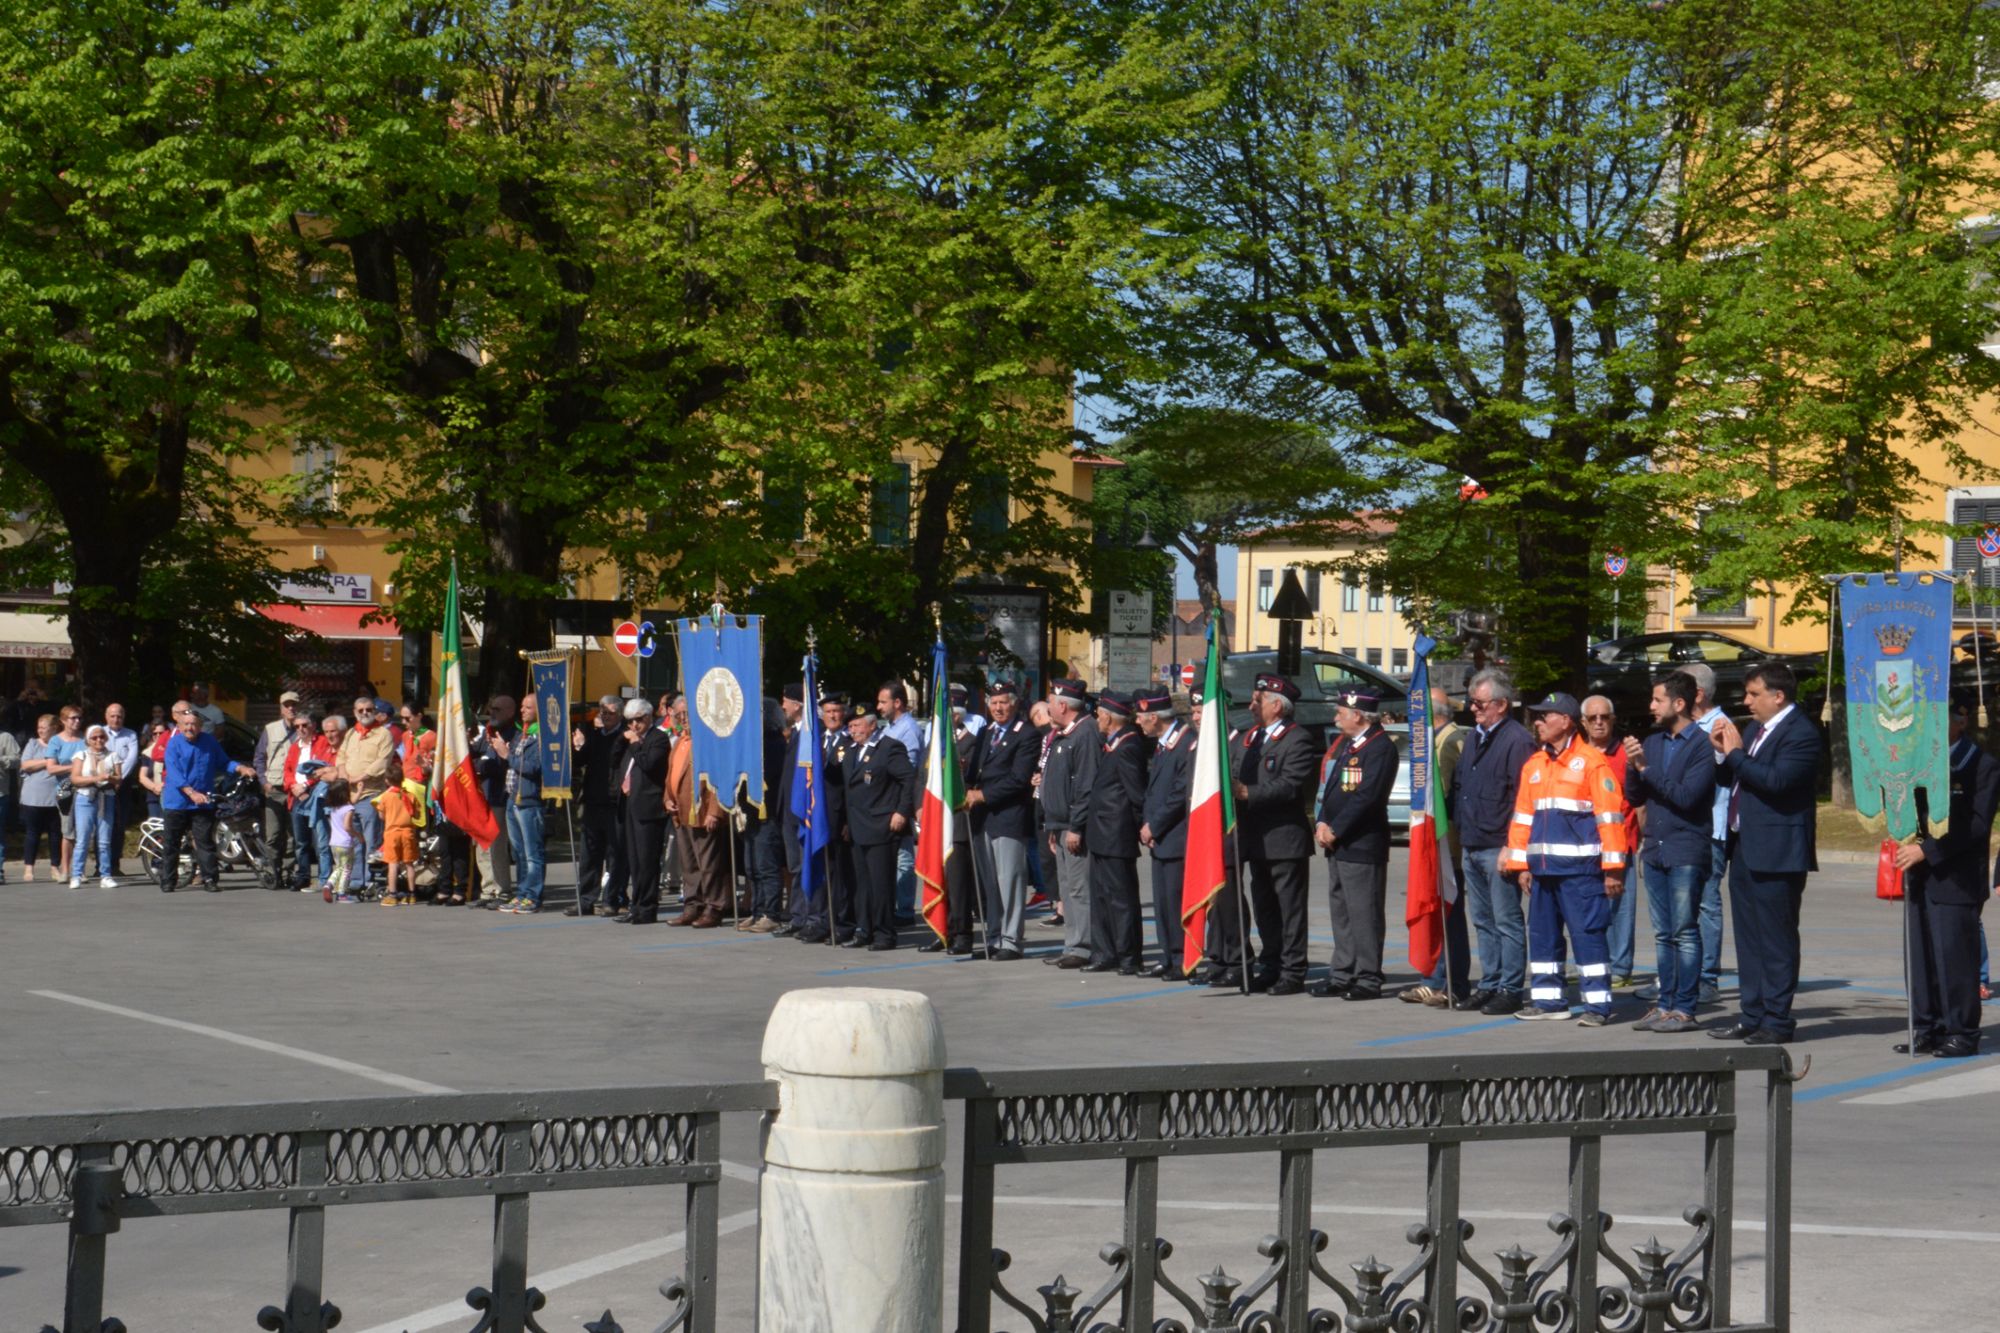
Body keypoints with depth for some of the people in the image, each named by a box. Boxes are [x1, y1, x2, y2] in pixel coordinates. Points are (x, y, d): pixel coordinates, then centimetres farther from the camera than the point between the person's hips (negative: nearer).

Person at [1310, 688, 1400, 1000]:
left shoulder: (1380, 747, -13)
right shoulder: (1343, 744, 17)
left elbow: (1366, 796, -20)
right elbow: (1329, 788, 17)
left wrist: (1335, 830, -16)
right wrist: (1323, 825, 2)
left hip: (1362, 845, -10)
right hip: (1338, 845, 10)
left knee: (1364, 913, -6)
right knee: (1341, 912, 14)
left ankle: (1368, 980, -1)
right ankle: (1342, 976, 20)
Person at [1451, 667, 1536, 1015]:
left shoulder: (1517, 741, -12)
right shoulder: (1473, 738, 16)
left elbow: (1522, 799, -16)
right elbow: (1457, 787, 24)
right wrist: (1459, 834, 17)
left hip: (1498, 848, -9)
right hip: (1471, 847, 9)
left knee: (1507, 921, -3)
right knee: (1482, 921, 13)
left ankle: (1510, 990, 1)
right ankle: (1489, 984, 20)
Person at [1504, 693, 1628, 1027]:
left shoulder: (1591, 761, -6)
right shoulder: (1534, 764, 15)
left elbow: (1610, 815, -9)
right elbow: (1522, 815, 18)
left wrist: (1612, 868, -12)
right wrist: (1520, 864, 13)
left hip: (1580, 869, -7)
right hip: (1543, 867, 8)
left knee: (1587, 933, -7)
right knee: (1542, 933, 10)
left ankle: (1598, 1004, -3)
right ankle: (1548, 999, 19)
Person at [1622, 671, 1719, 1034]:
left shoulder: (1702, 745, -8)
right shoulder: (1652, 742, 13)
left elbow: (1686, 796, -17)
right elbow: (1634, 797, 13)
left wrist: (1646, 768, -13)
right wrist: (1632, 767, -5)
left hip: (1686, 851, -7)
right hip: (1654, 849, 7)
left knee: (1685, 932, -5)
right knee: (1663, 934, 10)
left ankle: (1685, 1008, -2)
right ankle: (1665, 1004, 14)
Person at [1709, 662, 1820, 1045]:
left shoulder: (1801, 733, -13)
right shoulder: (1753, 729, 16)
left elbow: (1775, 780, -26)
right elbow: (1735, 780, 19)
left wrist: (1736, 754, -15)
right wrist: (1725, 752, 1)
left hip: (1776, 852, -10)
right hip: (1744, 848, 10)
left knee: (1776, 938, -3)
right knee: (1748, 937, 13)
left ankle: (1778, 1021, 2)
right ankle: (1752, 1015, 20)